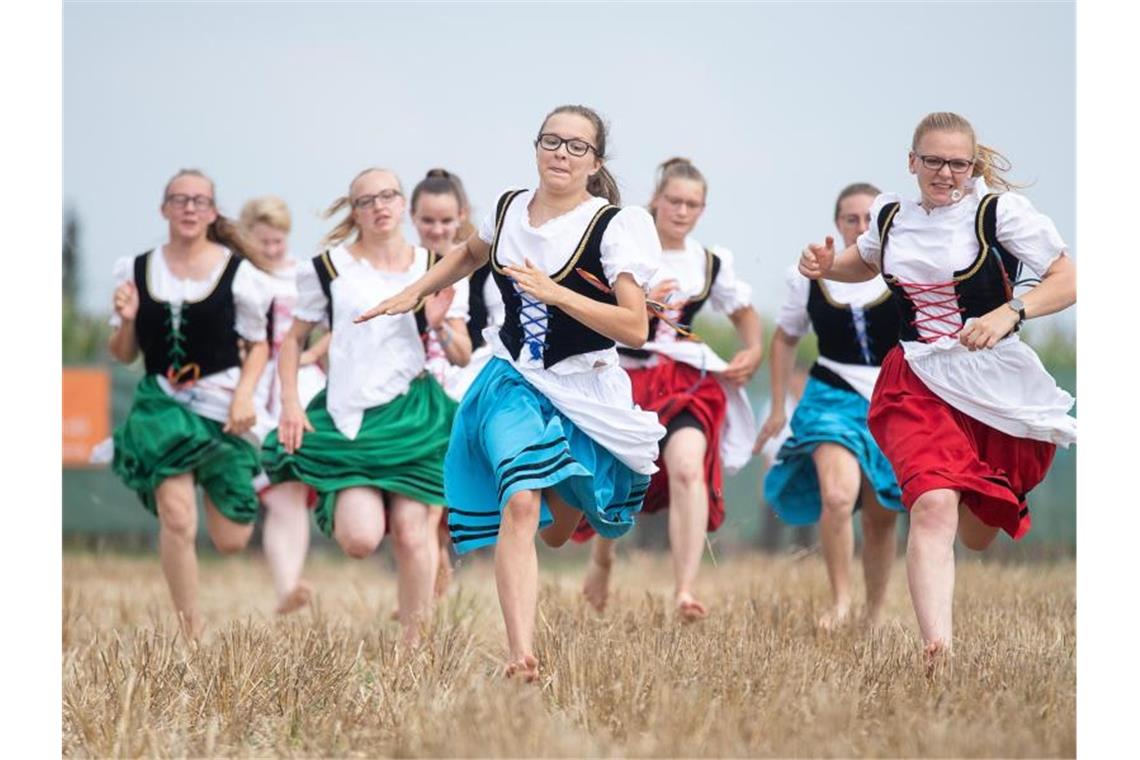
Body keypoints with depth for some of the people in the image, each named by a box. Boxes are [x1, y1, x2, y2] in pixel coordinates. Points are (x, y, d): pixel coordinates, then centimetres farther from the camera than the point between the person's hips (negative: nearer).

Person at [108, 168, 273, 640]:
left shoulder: (237, 272, -4)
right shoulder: (135, 270, 3)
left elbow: (259, 344, 6)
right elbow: (123, 354, 11)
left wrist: (244, 393, -9)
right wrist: (126, 320, -9)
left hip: (221, 404, -1)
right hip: (162, 402, 1)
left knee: (231, 541, 1)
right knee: (177, 518, -18)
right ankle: (191, 634, -4)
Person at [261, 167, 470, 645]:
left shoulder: (434, 269, 8)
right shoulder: (328, 269, 3)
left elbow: (462, 357, 10)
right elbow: (294, 340, 11)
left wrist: (440, 324, -11)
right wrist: (290, 404, -1)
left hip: (414, 414, 2)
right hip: (349, 417, -2)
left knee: (410, 534, -6)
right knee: (361, 540, -15)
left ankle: (414, 644, 8)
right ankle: (335, 511, 22)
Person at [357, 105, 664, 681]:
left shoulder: (614, 227, -11)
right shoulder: (509, 209, 2)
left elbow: (635, 328, -19)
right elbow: (471, 254, 28)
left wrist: (554, 292, -26)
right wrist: (412, 294, 20)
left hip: (586, 393, -1)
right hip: (514, 384, 1)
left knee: (558, 530, 11)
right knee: (521, 505, -23)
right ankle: (520, 656, -31)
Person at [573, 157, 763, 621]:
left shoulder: (712, 264, 8)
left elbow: (744, 312, 24)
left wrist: (753, 352, 6)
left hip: (687, 381, 1)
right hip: (627, 377, -1)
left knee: (688, 468, -25)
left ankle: (685, 591, -31)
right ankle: (601, 559, 45)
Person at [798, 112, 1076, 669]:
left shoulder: (1000, 211, -7)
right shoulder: (891, 215, 6)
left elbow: (1068, 281, -9)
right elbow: (866, 262, 30)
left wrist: (1010, 313, -25)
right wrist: (826, 266, 7)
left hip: (998, 387, -1)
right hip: (919, 386, 1)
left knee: (979, 537, 14)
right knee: (934, 505, -25)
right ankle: (937, 651, -30)